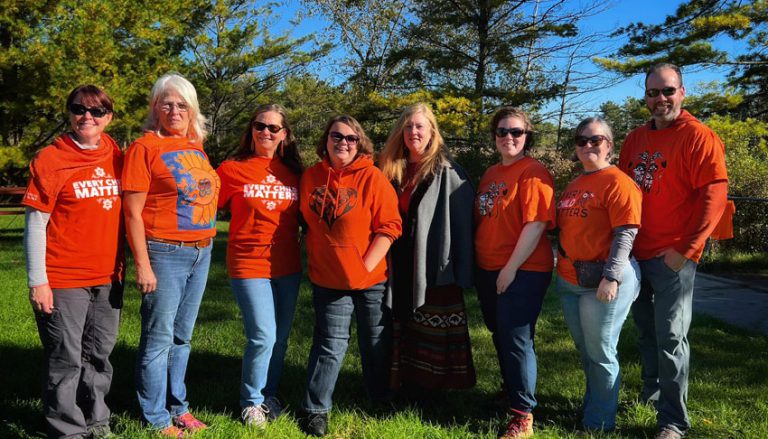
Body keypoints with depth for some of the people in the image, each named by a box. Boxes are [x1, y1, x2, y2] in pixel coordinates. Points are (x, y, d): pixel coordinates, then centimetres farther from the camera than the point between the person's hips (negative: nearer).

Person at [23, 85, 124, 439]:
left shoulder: (118, 158, 5)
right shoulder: (50, 159, -7)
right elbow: (35, 224, -8)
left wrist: (123, 266, 10)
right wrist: (37, 280, -12)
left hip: (108, 277, 5)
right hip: (63, 280, -4)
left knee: (99, 354, 16)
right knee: (65, 359, 4)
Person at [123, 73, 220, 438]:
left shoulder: (196, 145, 11)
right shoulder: (145, 148, -7)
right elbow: (133, 212, -11)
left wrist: (207, 245, 11)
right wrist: (142, 266, -15)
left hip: (201, 252, 6)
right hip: (165, 253, -6)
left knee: (182, 336, 16)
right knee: (159, 338, 4)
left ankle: (177, 406, 28)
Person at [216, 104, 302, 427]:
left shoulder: (293, 172, 6)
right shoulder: (232, 169, -4)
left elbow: (302, 215, 13)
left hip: (288, 266, 4)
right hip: (249, 265, -4)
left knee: (281, 338, 12)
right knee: (264, 337, -8)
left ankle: (269, 395, 33)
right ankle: (251, 402, 15)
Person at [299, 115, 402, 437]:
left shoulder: (372, 177, -8)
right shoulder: (311, 177, 2)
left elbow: (390, 226, -10)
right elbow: (307, 223, 13)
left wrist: (367, 264, -13)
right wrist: (314, 259, 6)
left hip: (371, 278, -1)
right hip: (327, 278, 1)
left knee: (376, 343, 12)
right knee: (330, 343, 6)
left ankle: (380, 400, 32)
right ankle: (316, 409, 18)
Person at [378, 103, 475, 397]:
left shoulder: (448, 173, -5)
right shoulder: (392, 170, 11)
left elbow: (463, 224, -9)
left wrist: (462, 273, -14)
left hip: (434, 268, -5)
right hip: (399, 269, 5)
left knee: (433, 337, 3)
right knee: (403, 329, 12)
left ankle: (427, 389, 15)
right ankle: (405, 384, 25)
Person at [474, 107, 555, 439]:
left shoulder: (533, 173, -12)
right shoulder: (490, 174, 13)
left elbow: (535, 224, -20)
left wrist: (511, 268, -20)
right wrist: (478, 264, 13)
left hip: (522, 271, -8)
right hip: (488, 271, 8)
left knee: (517, 340, -5)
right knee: (500, 337, 19)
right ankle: (511, 394, 38)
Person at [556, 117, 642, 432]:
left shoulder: (617, 182, -10)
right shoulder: (574, 185, 15)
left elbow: (626, 234, -17)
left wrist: (611, 277, -23)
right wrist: (562, 269, 17)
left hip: (603, 281, -8)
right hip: (569, 280, 8)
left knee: (600, 353, 3)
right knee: (584, 350, 19)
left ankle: (599, 423, 18)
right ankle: (594, 403, 37)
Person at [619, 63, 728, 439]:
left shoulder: (698, 137, -9)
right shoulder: (634, 139, 11)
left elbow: (714, 197, -15)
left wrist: (686, 249, -19)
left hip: (672, 257, -6)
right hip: (635, 253, 6)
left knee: (671, 338, -2)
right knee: (646, 330, 18)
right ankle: (650, 394, 36)